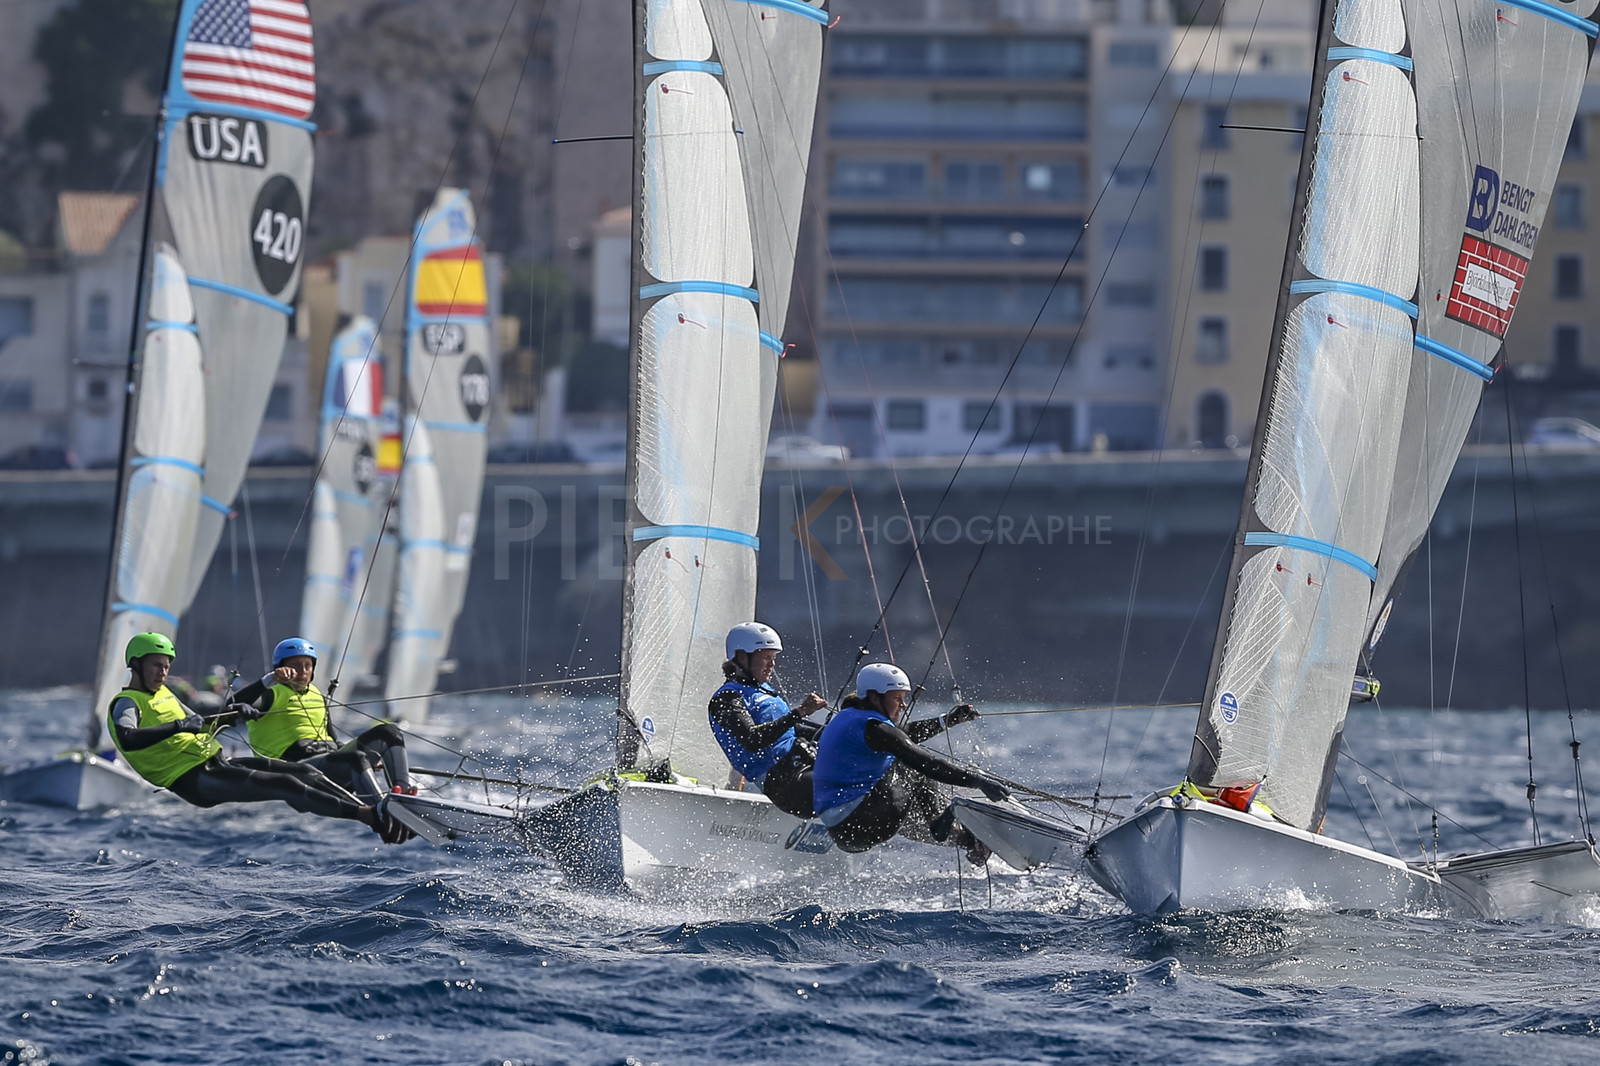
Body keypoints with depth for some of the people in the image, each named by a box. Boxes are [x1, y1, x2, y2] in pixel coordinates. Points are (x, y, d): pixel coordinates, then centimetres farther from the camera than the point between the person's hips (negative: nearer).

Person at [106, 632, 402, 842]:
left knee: (305, 772, -3)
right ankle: (366, 815, -26)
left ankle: (376, 813, -8)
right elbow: (128, 739, -28)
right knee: (285, 785, -22)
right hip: (191, 780, -10)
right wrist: (178, 726, -30)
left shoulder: (163, 693, 22)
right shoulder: (126, 704, -6)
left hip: (216, 763, 10)